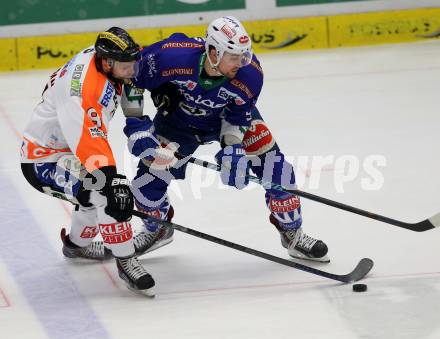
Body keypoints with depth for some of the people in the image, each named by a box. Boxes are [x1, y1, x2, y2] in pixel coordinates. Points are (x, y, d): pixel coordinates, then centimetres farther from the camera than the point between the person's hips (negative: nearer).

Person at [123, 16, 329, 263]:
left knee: (272, 163, -11)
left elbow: (238, 117, -17)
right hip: (178, 118, 0)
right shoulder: (172, 55, -39)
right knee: (150, 174, -3)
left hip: (228, 115, 1)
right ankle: (157, 229, 30)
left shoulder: (250, 72, -33)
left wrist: (233, 149, -30)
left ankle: (292, 233, 7)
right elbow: (133, 78, -22)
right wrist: (136, 124, -21)